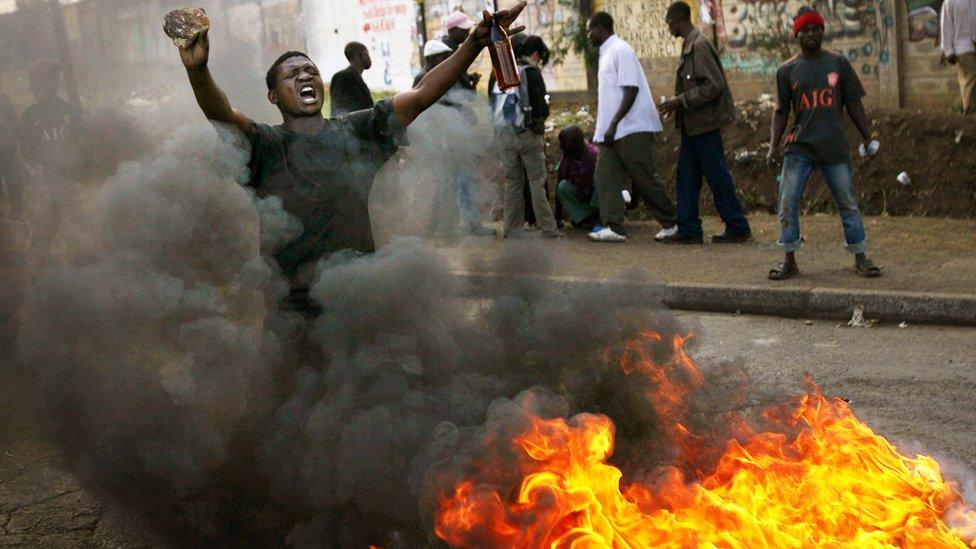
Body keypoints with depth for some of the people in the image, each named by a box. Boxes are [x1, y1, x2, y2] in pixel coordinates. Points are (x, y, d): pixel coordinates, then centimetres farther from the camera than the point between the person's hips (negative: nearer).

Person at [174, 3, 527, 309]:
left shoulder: (356, 132, 10)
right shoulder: (267, 144, 0)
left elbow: (421, 95, 4)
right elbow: (223, 115, -20)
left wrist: (475, 43, -6)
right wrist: (197, 70, -41)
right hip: (296, 301, -3)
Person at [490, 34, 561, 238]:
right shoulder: (532, 72, -7)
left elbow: (493, 101, 12)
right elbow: (540, 105, -11)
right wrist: (542, 116, 9)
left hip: (502, 132, 5)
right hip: (526, 132, -5)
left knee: (512, 180, 14)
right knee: (537, 181, 0)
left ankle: (510, 227, 14)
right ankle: (548, 228, -1)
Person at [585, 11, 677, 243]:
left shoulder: (620, 51, -11)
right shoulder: (606, 53, 17)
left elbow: (631, 90, -19)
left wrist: (613, 124, -23)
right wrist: (604, 128, 19)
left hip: (632, 128, -9)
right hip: (612, 131, 9)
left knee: (645, 179, -3)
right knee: (604, 176, -1)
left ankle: (672, 224, 7)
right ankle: (613, 227, -4)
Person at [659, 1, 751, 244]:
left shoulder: (699, 46, -16)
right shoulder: (689, 46, 13)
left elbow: (713, 85, -21)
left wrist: (680, 101, -18)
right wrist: (677, 104, 12)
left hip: (705, 124, -10)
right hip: (692, 124, 10)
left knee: (717, 176, -2)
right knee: (686, 176, 8)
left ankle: (738, 227, 6)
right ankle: (688, 230, 11)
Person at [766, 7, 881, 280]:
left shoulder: (838, 63, 5)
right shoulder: (787, 70, 4)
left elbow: (853, 104, 7)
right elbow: (781, 112, 6)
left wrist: (868, 138, 2)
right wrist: (773, 146, -3)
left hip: (834, 148, 0)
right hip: (799, 148, 0)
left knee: (848, 204, 4)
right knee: (787, 204, -4)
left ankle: (860, 259, 14)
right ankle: (789, 261, 6)